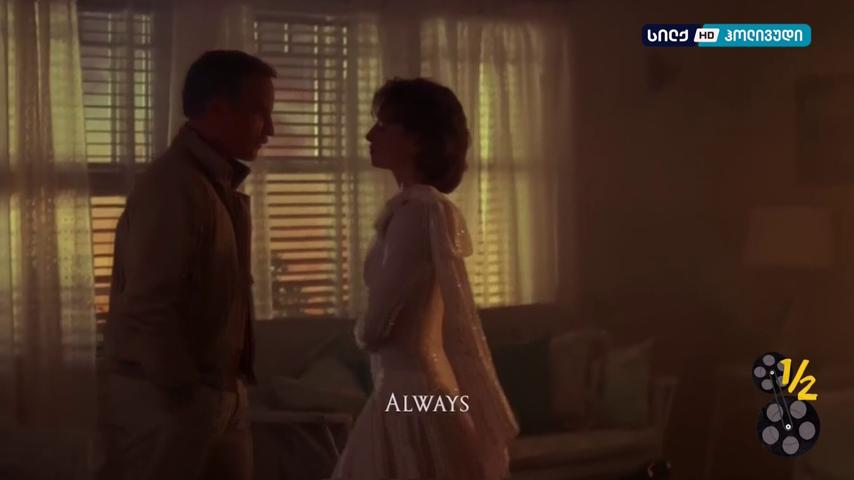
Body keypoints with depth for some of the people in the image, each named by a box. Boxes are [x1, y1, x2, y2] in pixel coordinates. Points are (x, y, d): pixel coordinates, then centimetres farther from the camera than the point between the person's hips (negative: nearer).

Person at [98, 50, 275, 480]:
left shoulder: (220, 186, 13)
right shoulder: (173, 187, -18)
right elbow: (147, 309, -24)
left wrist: (224, 387, 12)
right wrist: (187, 393, -17)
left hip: (219, 395, 9)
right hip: (164, 401, -9)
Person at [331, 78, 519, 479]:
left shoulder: (417, 209, -18)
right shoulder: (430, 206, 11)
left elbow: (374, 328, -14)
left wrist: (360, 331, 4)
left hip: (411, 395, -9)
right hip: (416, 389, 9)